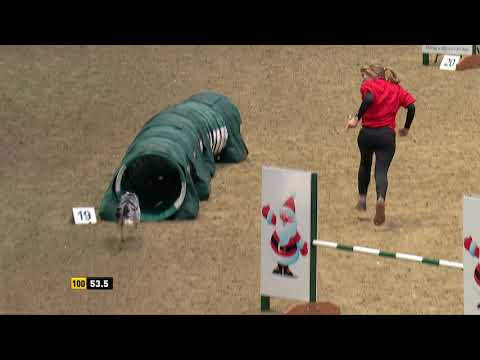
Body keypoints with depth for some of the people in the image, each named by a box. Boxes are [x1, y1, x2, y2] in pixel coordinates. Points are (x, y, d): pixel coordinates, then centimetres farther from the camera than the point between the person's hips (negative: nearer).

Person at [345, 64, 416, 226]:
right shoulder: (397, 89, 13)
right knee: (381, 171, -4)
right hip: (387, 135, 1)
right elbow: (411, 106, 3)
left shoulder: (368, 85, 0)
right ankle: (381, 199, -33)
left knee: (365, 164, 25)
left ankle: (362, 199, 34)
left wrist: (356, 118, -18)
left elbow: (369, 99, -22)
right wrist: (406, 129, 15)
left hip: (367, 133, -1)